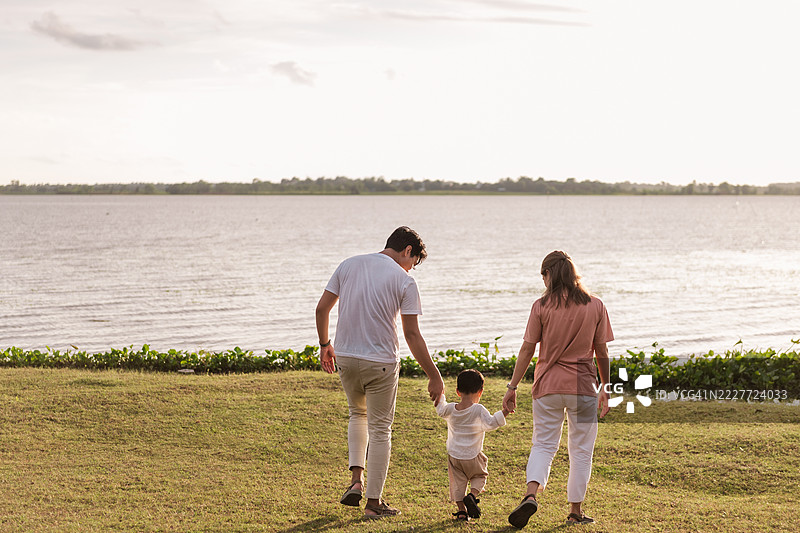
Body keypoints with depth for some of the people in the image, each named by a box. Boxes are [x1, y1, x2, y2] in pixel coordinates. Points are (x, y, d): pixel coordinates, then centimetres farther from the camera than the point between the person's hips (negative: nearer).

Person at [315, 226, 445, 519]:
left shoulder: (349, 265, 5)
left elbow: (322, 308, 5)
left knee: (358, 414, 28)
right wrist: (434, 376, -5)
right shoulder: (404, 281, -8)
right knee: (380, 429, 9)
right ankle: (374, 502, 11)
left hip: (344, 358, 4)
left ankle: (356, 479, 12)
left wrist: (324, 344, 20)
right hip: (381, 363, -4)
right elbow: (412, 334, -10)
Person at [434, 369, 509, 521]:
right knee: (480, 476, 19)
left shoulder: (450, 409, -3)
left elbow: (440, 410, 17)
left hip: (454, 456, 3)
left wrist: (439, 395, 29)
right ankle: (472, 495, -8)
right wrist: (504, 412, -18)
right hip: (473, 457, -3)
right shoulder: (479, 410, -15)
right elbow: (490, 423, -19)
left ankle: (461, 510, 6)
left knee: (457, 482, 12)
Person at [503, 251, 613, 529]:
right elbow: (602, 352, 3)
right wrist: (605, 388, 14)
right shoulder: (595, 306, 0)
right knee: (580, 451, 11)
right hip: (583, 385, 0)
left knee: (543, 445, 10)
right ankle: (575, 511, 16)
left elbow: (527, 350, -3)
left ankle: (531, 494, -14)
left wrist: (513, 387, 4)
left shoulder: (542, 306, -4)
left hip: (548, 384, 0)